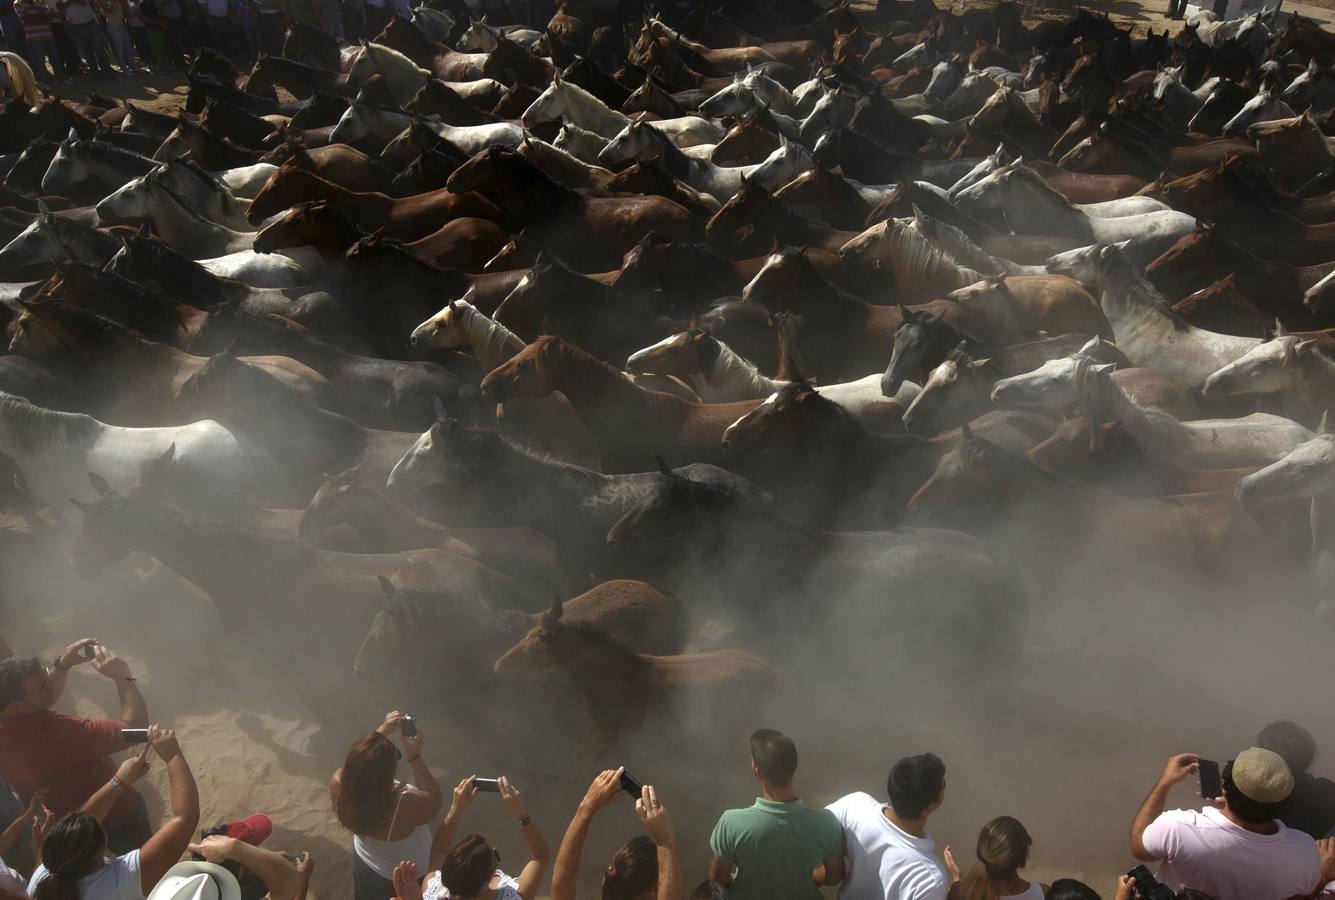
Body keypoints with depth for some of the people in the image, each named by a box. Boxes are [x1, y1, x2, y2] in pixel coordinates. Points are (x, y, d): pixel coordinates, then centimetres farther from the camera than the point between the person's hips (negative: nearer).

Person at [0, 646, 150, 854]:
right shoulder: (59, 732, -45)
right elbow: (135, 726, -39)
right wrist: (122, 676, -31)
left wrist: (62, 665, -12)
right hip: (115, 819, -7)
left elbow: (46, 698, 2)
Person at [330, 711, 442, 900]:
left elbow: (356, 763, -9)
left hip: (363, 864, 4)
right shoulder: (407, 806, -45)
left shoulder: (338, 785, -32)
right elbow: (435, 801, -22)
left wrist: (382, 731, -9)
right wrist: (414, 757, -25)